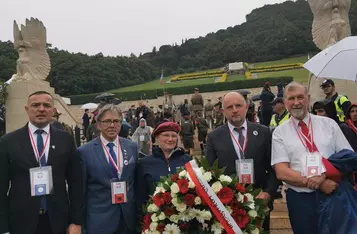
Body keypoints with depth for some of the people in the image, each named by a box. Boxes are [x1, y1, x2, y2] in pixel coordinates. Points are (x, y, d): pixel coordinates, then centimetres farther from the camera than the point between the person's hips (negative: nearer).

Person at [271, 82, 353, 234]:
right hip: (300, 199, -1)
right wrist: (317, 184, -19)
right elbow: (281, 172, -9)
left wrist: (325, 174, -18)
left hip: (335, 194, 2)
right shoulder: (280, 132, -2)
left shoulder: (329, 124, 4)